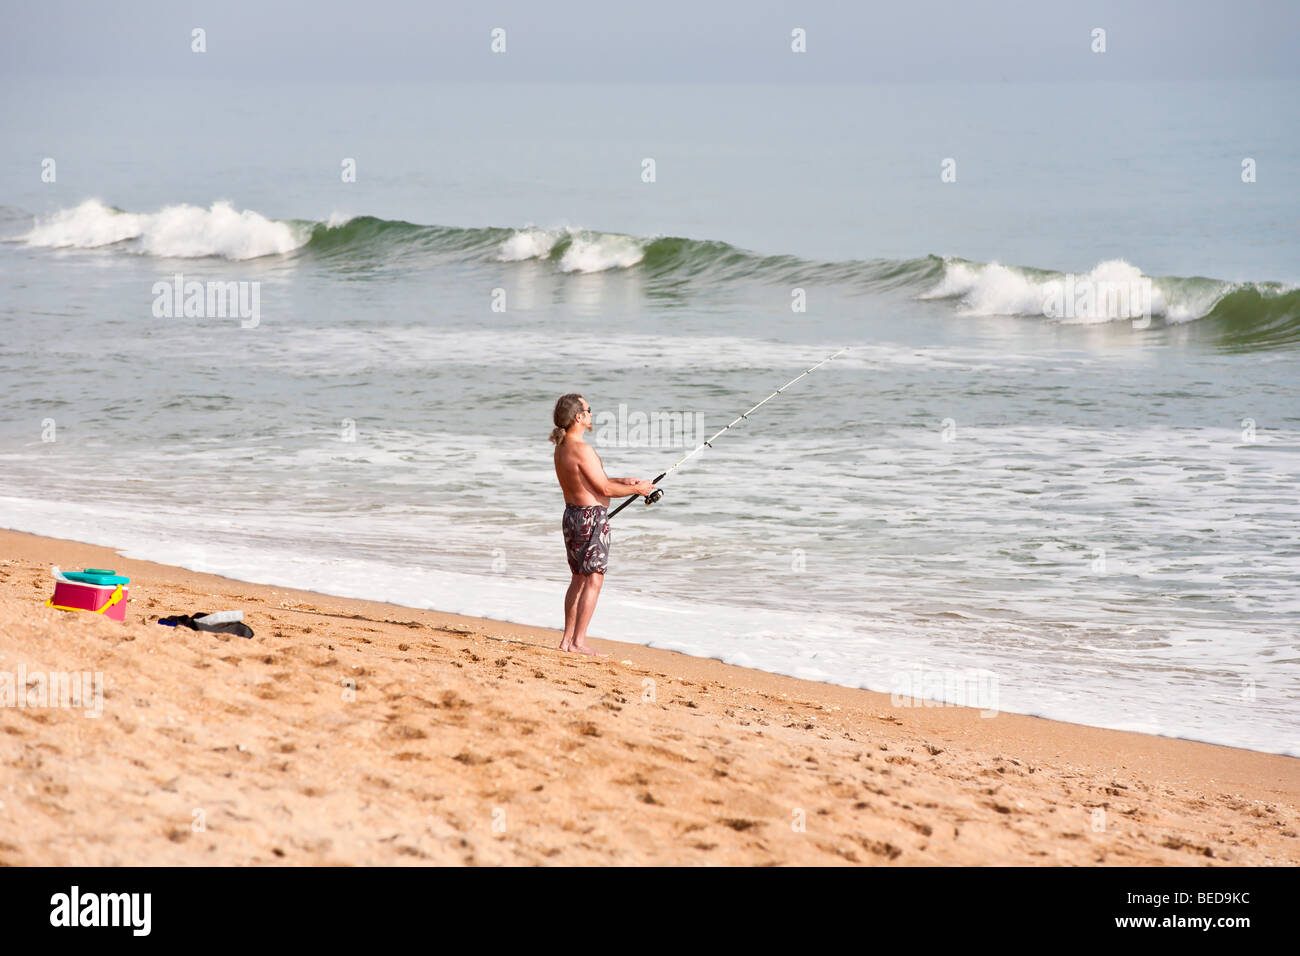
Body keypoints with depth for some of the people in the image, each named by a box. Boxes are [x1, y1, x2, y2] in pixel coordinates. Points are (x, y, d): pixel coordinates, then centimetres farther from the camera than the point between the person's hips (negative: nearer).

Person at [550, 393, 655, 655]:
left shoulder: (561, 448, 10)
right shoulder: (582, 450, -20)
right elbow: (604, 489, -18)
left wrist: (623, 481, 20)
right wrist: (637, 489, -4)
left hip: (572, 515, 10)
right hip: (591, 518, -10)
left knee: (579, 579, 16)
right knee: (593, 581, -5)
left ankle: (567, 640, 18)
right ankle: (578, 642, -6)